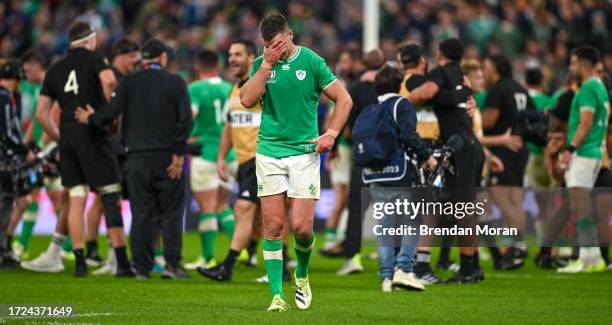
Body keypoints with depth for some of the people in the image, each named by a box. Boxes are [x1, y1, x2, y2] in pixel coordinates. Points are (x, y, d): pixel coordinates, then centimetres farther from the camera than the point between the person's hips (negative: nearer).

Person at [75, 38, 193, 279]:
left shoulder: (129, 82, 2)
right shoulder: (175, 83, 1)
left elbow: (112, 112, -7)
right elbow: (185, 120, -5)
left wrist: (91, 119, 12)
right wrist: (179, 153, -2)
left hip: (138, 157, 1)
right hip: (167, 157, -1)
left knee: (141, 213, 4)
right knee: (171, 212, 6)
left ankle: (142, 267, 2)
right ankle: (172, 264, -1)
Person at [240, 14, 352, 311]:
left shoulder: (311, 61, -1)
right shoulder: (261, 64, 6)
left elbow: (344, 100, 3)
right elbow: (247, 100, -8)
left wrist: (331, 134, -8)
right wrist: (266, 65, -11)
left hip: (304, 151, -2)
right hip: (269, 150, 2)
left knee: (302, 227, -7)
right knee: (273, 225, -5)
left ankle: (302, 275, 23)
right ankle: (277, 295, -1)